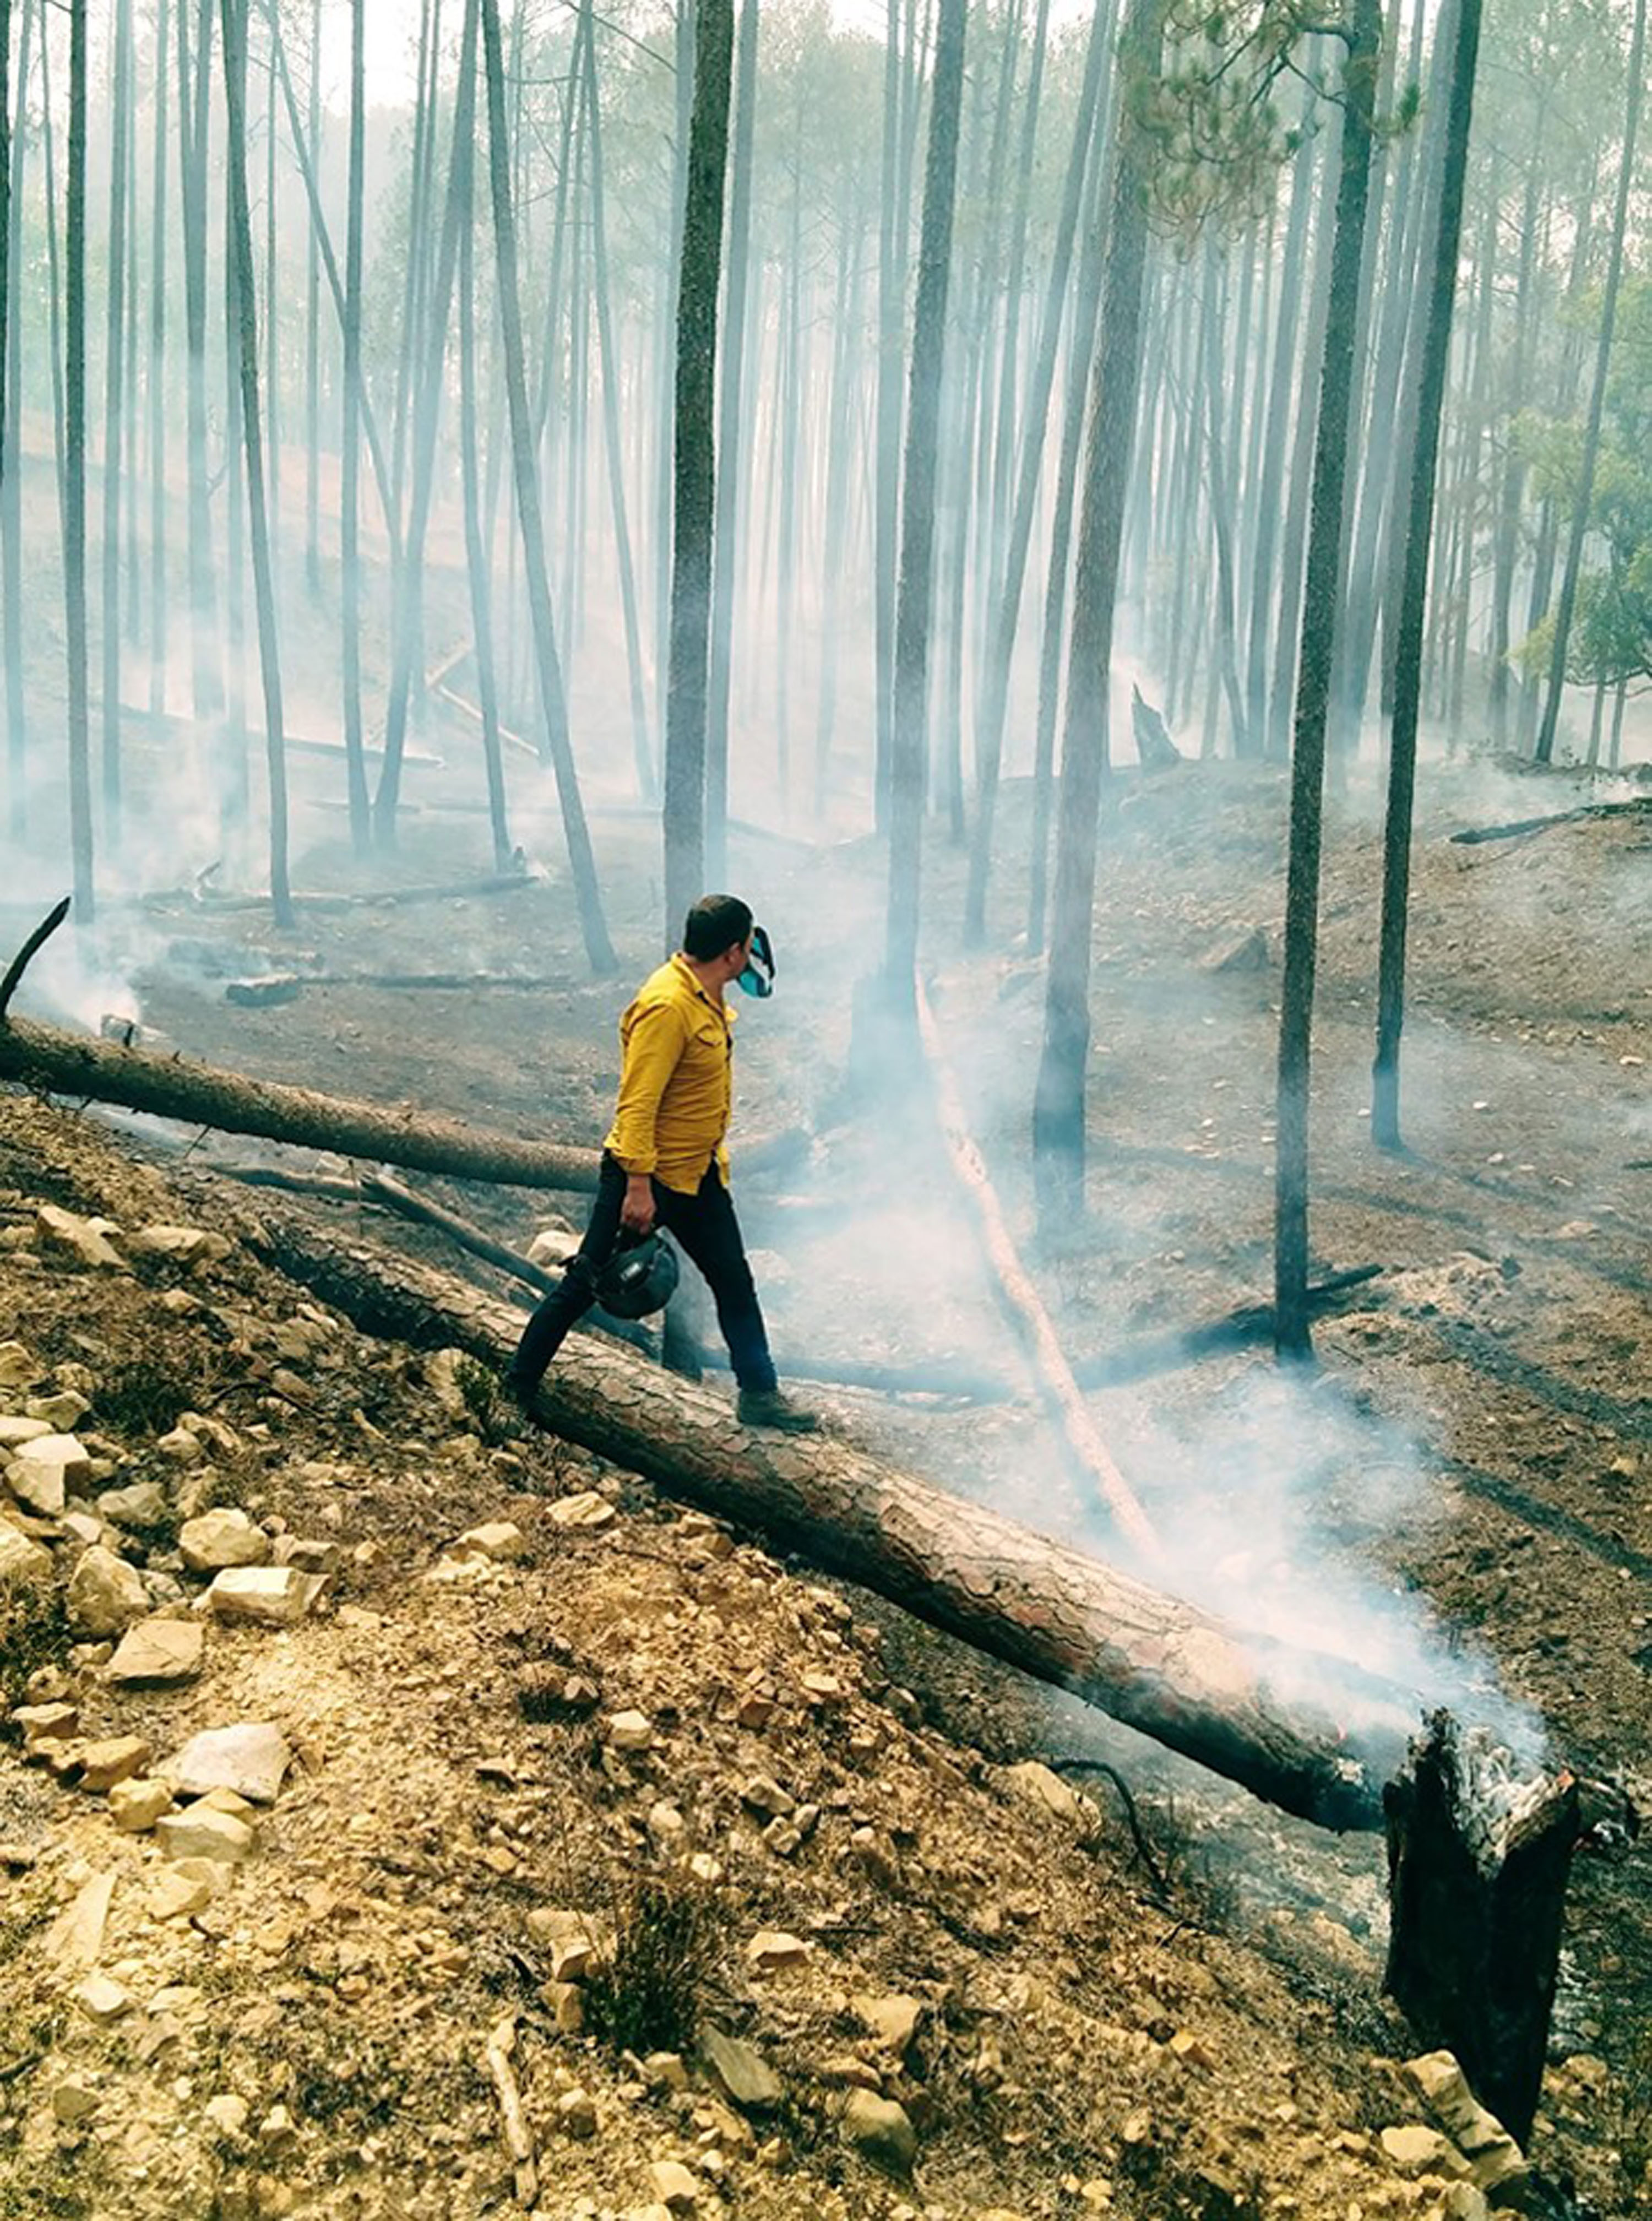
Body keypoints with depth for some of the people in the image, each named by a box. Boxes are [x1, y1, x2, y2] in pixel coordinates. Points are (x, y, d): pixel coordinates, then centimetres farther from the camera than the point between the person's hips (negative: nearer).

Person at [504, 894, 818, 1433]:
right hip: (645, 1177, -9)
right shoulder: (667, 1006, -26)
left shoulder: (708, 997, 4)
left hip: (698, 1174, 9)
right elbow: (637, 1105, -27)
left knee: (735, 1284, 14)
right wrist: (638, 1187, -28)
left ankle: (760, 1394, 27)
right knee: (585, 1285, 2)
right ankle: (515, 1391, 15)